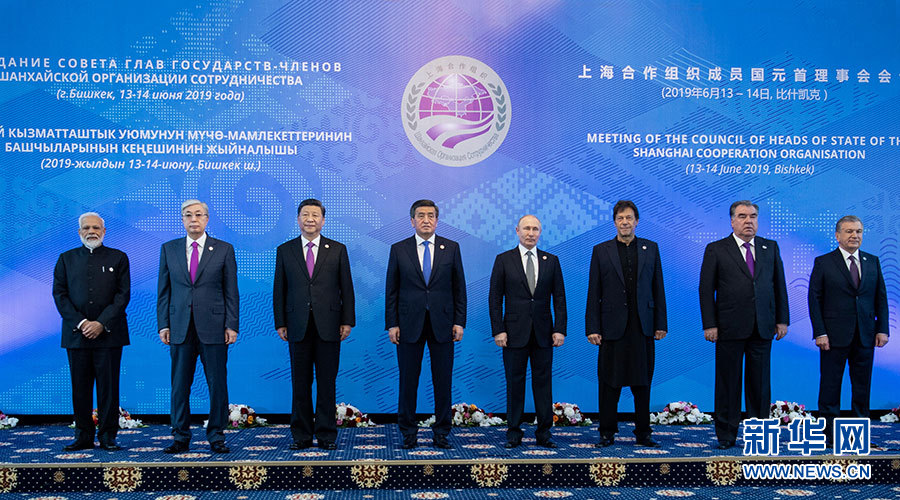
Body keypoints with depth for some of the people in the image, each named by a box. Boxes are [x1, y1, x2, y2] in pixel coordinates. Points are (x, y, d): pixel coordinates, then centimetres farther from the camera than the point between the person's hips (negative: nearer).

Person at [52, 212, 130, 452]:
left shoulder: (118, 258, 7)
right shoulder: (66, 259, 13)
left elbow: (123, 295, 0)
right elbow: (59, 294, 5)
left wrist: (101, 323, -11)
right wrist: (80, 322, -8)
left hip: (108, 333, -2)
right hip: (76, 333, 2)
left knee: (108, 387, 0)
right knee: (80, 387, 4)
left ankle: (108, 436, 7)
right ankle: (83, 436, 13)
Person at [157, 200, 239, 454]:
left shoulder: (224, 250, 4)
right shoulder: (169, 249, 10)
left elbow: (231, 291, 3)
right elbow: (164, 290, 10)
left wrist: (232, 325, -4)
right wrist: (163, 324, 3)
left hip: (213, 328, -2)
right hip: (180, 328, 2)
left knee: (217, 385, 2)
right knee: (179, 385, 6)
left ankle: (216, 436, 13)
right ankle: (180, 437, 17)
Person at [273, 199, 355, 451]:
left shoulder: (337, 250, 6)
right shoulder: (285, 250, 9)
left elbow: (346, 288, 5)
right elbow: (279, 289, 8)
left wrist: (347, 321, -1)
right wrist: (280, 323, 2)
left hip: (328, 325, -1)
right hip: (298, 326, 1)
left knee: (327, 382, 3)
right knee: (300, 382, 5)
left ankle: (326, 434, 11)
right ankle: (301, 435, 13)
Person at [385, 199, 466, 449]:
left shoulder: (451, 248, 6)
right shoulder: (398, 249, 4)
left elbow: (459, 287, 6)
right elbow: (391, 289, 4)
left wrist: (459, 322, 0)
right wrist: (392, 324, -3)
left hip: (442, 324, 1)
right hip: (409, 325, 0)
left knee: (443, 381, 5)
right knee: (408, 380, 4)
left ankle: (441, 433, 15)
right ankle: (408, 433, 15)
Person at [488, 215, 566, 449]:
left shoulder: (551, 261, 8)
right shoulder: (503, 260, 3)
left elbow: (559, 298, 7)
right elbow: (495, 298, 0)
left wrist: (560, 329, -2)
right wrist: (498, 330, -7)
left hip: (543, 333, 2)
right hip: (514, 333, -1)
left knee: (543, 381, 5)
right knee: (515, 382, 4)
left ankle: (544, 433, 13)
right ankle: (514, 432, 13)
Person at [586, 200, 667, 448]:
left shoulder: (651, 248, 8)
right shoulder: (601, 251, 4)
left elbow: (658, 288, 8)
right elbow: (594, 293, 2)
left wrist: (661, 324, 3)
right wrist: (592, 328, -4)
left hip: (643, 326, 1)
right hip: (613, 326, -1)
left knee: (642, 382, 7)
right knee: (610, 383, 3)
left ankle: (643, 433, 17)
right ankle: (607, 433, 14)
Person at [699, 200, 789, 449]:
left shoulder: (770, 248, 11)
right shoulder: (716, 250, 1)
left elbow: (779, 285, 13)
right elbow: (706, 289, -2)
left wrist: (782, 319, 6)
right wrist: (709, 324, -8)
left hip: (762, 327, 3)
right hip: (730, 327, -3)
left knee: (760, 383, 7)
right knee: (728, 383, 4)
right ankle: (726, 435, 13)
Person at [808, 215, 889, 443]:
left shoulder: (873, 262, 11)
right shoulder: (823, 262, -1)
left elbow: (881, 298, 11)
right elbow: (814, 299, -3)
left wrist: (883, 329, 2)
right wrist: (819, 332, -10)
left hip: (865, 337, 3)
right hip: (834, 337, -3)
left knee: (862, 386, 9)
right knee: (830, 386, 2)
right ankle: (829, 434, 12)